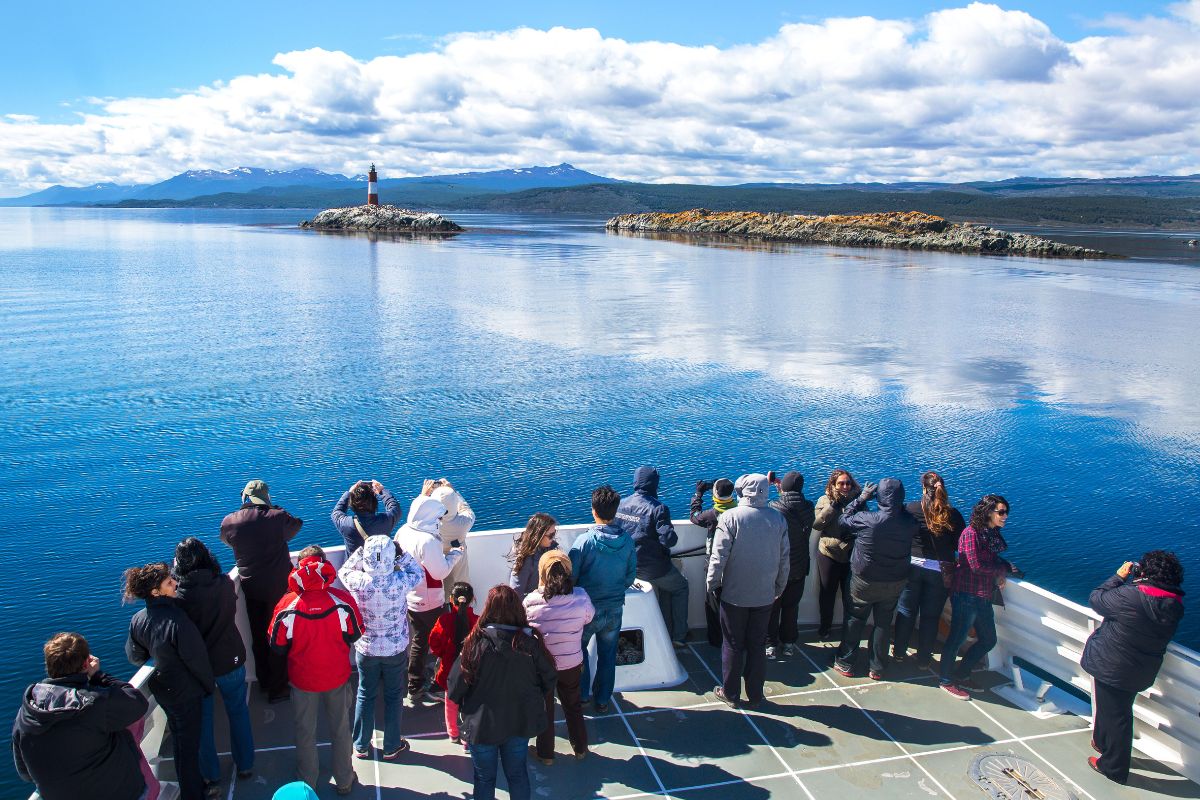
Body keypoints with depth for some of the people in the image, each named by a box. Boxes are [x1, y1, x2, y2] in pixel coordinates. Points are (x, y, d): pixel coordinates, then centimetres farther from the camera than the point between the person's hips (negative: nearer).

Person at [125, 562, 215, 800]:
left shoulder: (138, 620, -10)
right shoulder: (178, 621, -32)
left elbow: (135, 657, 5)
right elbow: (197, 660, -21)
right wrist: (210, 685, -4)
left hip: (161, 689, 7)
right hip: (186, 693, -7)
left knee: (178, 739, 24)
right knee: (189, 745, 9)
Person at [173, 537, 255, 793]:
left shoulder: (178, 597, -24)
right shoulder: (226, 584, -17)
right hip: (230, 660, 2)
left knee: (202, 721, 18)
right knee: (238, 712, 21)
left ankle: (211, 775, 32)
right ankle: (245, 766, 35)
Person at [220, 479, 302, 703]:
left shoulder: (229, 522, -8)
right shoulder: (277, 517, -18)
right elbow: (296, 525, 2)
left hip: (250, 587, 3)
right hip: (278, 586, -3)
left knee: (258, 635, 20)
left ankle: (263, 680, 36)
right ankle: (277, 689, 15)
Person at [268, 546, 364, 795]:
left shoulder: (287, 606, -26)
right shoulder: (343, 600, -26)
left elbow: (277, 645, -10)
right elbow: (355, 635, -9)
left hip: (302, 678, 0)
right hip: (337, 677, 0)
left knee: (305, 732, 23)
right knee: (340, 728, 22)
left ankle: (307, 783, 42)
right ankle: (344, 781, 39)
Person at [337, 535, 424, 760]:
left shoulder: (357, 582, -24)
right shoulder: (400, 582, -27)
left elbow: (344, 571, 1)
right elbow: (418, 573, -4)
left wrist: (361, 551, -5)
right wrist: (401, 553, -7)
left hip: (365, 648, 1)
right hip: (396, 649, -1)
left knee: (365, 696, 20)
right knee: (394, 697, 17)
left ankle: (361, 746, 34)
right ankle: (392, 747, 31)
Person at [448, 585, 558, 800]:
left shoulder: (478, 642, -24)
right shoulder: (531, 642, -17)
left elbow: (457, 686, -16)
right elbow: (548, 681, -5)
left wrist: (464, 706, 6)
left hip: (483, 724, -2)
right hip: (521, 723, 2)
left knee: (485, 778, 19)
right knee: (517, 773, 24)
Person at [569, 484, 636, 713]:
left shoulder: (584, 541, -21)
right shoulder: (627, 541, -10)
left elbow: (570, 577, -15)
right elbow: (631, 576, 2)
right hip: (615, 609, 3)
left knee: (579, 650, 22)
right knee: (608, 655, 20)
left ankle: (582, 695, 32)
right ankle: (603, 699, 30)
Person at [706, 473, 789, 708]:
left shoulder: (730, 517, -15)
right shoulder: (778, 519, -3)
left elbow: (719, 556, -16)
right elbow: (784, 559, 3)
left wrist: (712, 584, -2)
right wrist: (779, 588, 15)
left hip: (734, 594, -3)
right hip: (765, 596, 3)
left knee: (733, 645, 11)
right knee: (758, 645, 15)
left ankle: (731, 694, 22)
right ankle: (755, 695, 24)